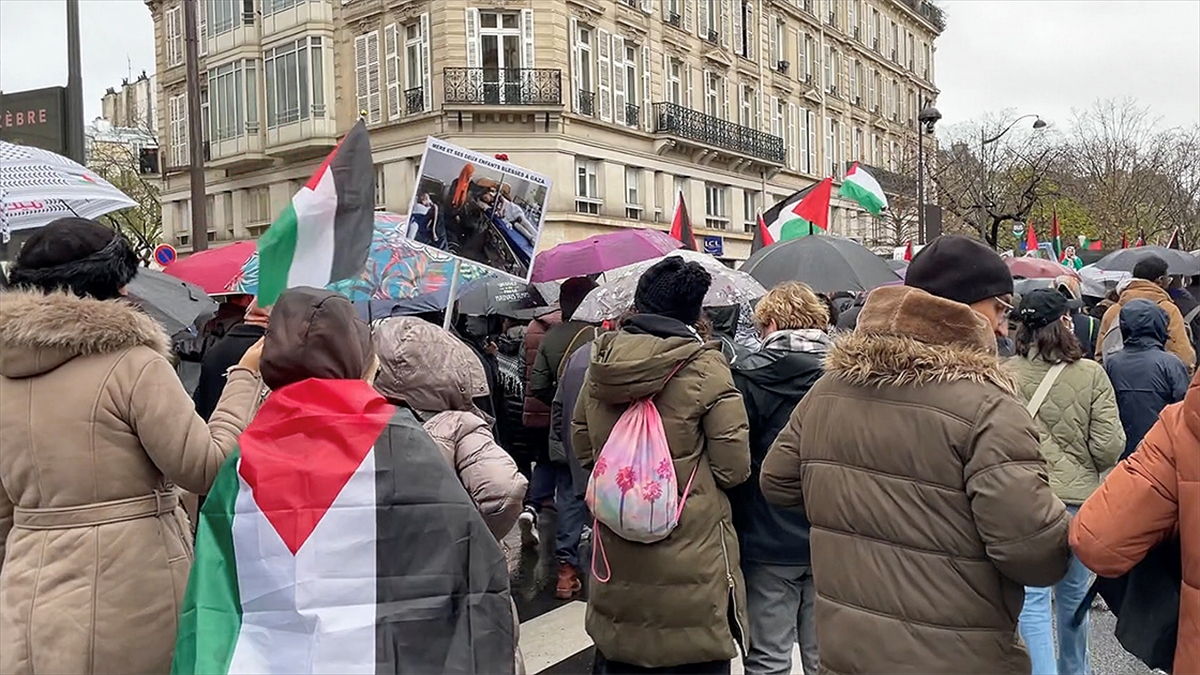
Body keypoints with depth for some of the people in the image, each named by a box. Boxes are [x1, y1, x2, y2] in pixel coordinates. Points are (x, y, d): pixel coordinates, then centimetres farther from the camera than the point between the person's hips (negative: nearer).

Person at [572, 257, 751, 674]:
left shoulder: (599, 363, -2)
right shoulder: (705, 368, -15)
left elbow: (583, 451, 8)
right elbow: (734, 469, -12)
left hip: (617, 559, 4)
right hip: (691, 563, -4)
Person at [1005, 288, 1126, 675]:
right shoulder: (1091, 374, -9)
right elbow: (1110, 447, -9)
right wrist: (1089, 468, 12)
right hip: (1078, 498, 2)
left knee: (1032, 599, 5)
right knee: (1073, 594, 21)